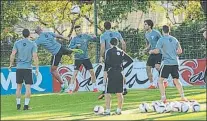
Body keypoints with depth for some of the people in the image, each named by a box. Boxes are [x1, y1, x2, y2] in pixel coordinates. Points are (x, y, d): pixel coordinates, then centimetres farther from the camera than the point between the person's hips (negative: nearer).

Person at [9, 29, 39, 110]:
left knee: (19, 87, 13)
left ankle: (18, 104, 15)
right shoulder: (33, 44, -3)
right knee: (28, 87, 0)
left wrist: (11, 64, 9)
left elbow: (13, 54, -4)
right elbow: (35, 56, -10)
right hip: (28, 68, -3)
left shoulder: (17, 43, 2)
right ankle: (26, 105, -5)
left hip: (19, 67, 3)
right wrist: (37, 68, -5)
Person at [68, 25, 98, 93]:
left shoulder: (86, 36, 4)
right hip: (78, 59, -3)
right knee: (75, 73, -11)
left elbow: (94, 39, 10)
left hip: (86, 58, 3)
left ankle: (95, 88, 14)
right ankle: (70, 89, -9)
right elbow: (70, 47, -7)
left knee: (92, 72, 1)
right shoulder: (74, 39, -2)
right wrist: (76, 46, -22)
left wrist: (94, 37, -12)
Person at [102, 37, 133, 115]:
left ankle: (108, 110, -7)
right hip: (119, 73, 5)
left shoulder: (109, 51, -3)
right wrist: (123, 67, 13)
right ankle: (119, 110, 14)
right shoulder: (121, 52, 12)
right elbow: (130, 60, 11)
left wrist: (105, 71, -15)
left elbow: (107, 62, -16)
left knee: (107, 93, -1)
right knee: (119, 93, 11)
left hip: (111, 73, -5)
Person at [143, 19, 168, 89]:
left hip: (159, 52, -8)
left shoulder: (156, 33, -13)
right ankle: (152, 84, 11)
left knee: (157, 67, -22)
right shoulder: (146, 34, 10)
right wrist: (147, 49, 7)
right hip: (152, 53, 8)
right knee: (148, 67, 2)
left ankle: (164, 81, -7)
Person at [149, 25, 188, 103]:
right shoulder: (174, 39, 12)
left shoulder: (161, 40, -4)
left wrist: (151, 51, 11)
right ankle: (182, 97, 13)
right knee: (176, 80, 17)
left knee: (160, 80, 3)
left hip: (166, 62, -5)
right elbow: (180, 51, 12)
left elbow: (157, 51, -9)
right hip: (175, 62, 5)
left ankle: (163, 98, -7)